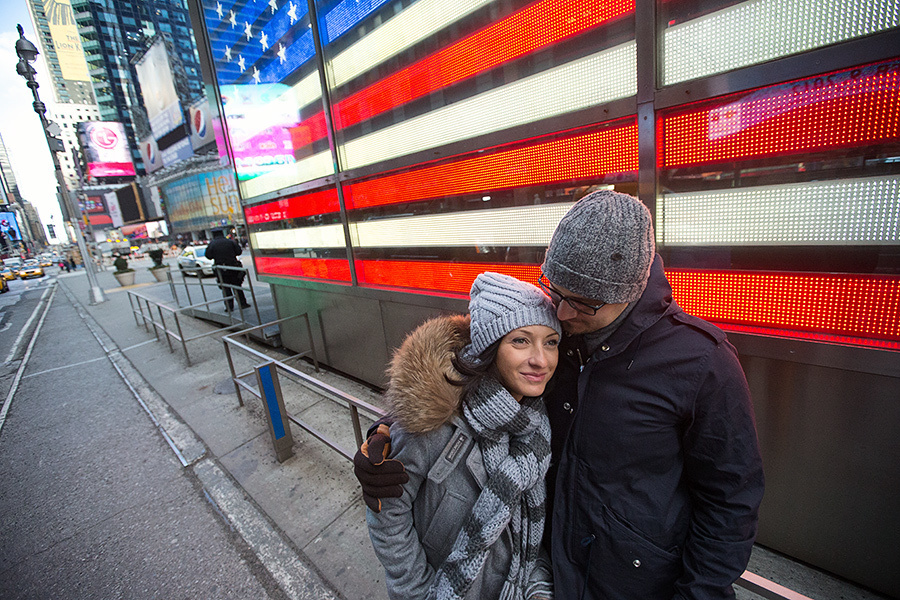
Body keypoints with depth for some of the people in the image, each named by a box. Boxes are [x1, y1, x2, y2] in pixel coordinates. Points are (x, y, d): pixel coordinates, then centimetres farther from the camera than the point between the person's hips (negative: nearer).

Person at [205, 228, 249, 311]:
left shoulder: (212, 244, -2)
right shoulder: (230, 242, 0)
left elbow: (209, 256, 0)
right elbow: (239, 251, 0)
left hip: (221, 270, -1)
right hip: (233, 267, 1)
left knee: (226, 288, 6)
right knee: (237, 286, 11)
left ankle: (229, 307, 5)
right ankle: (243, 303, 11)